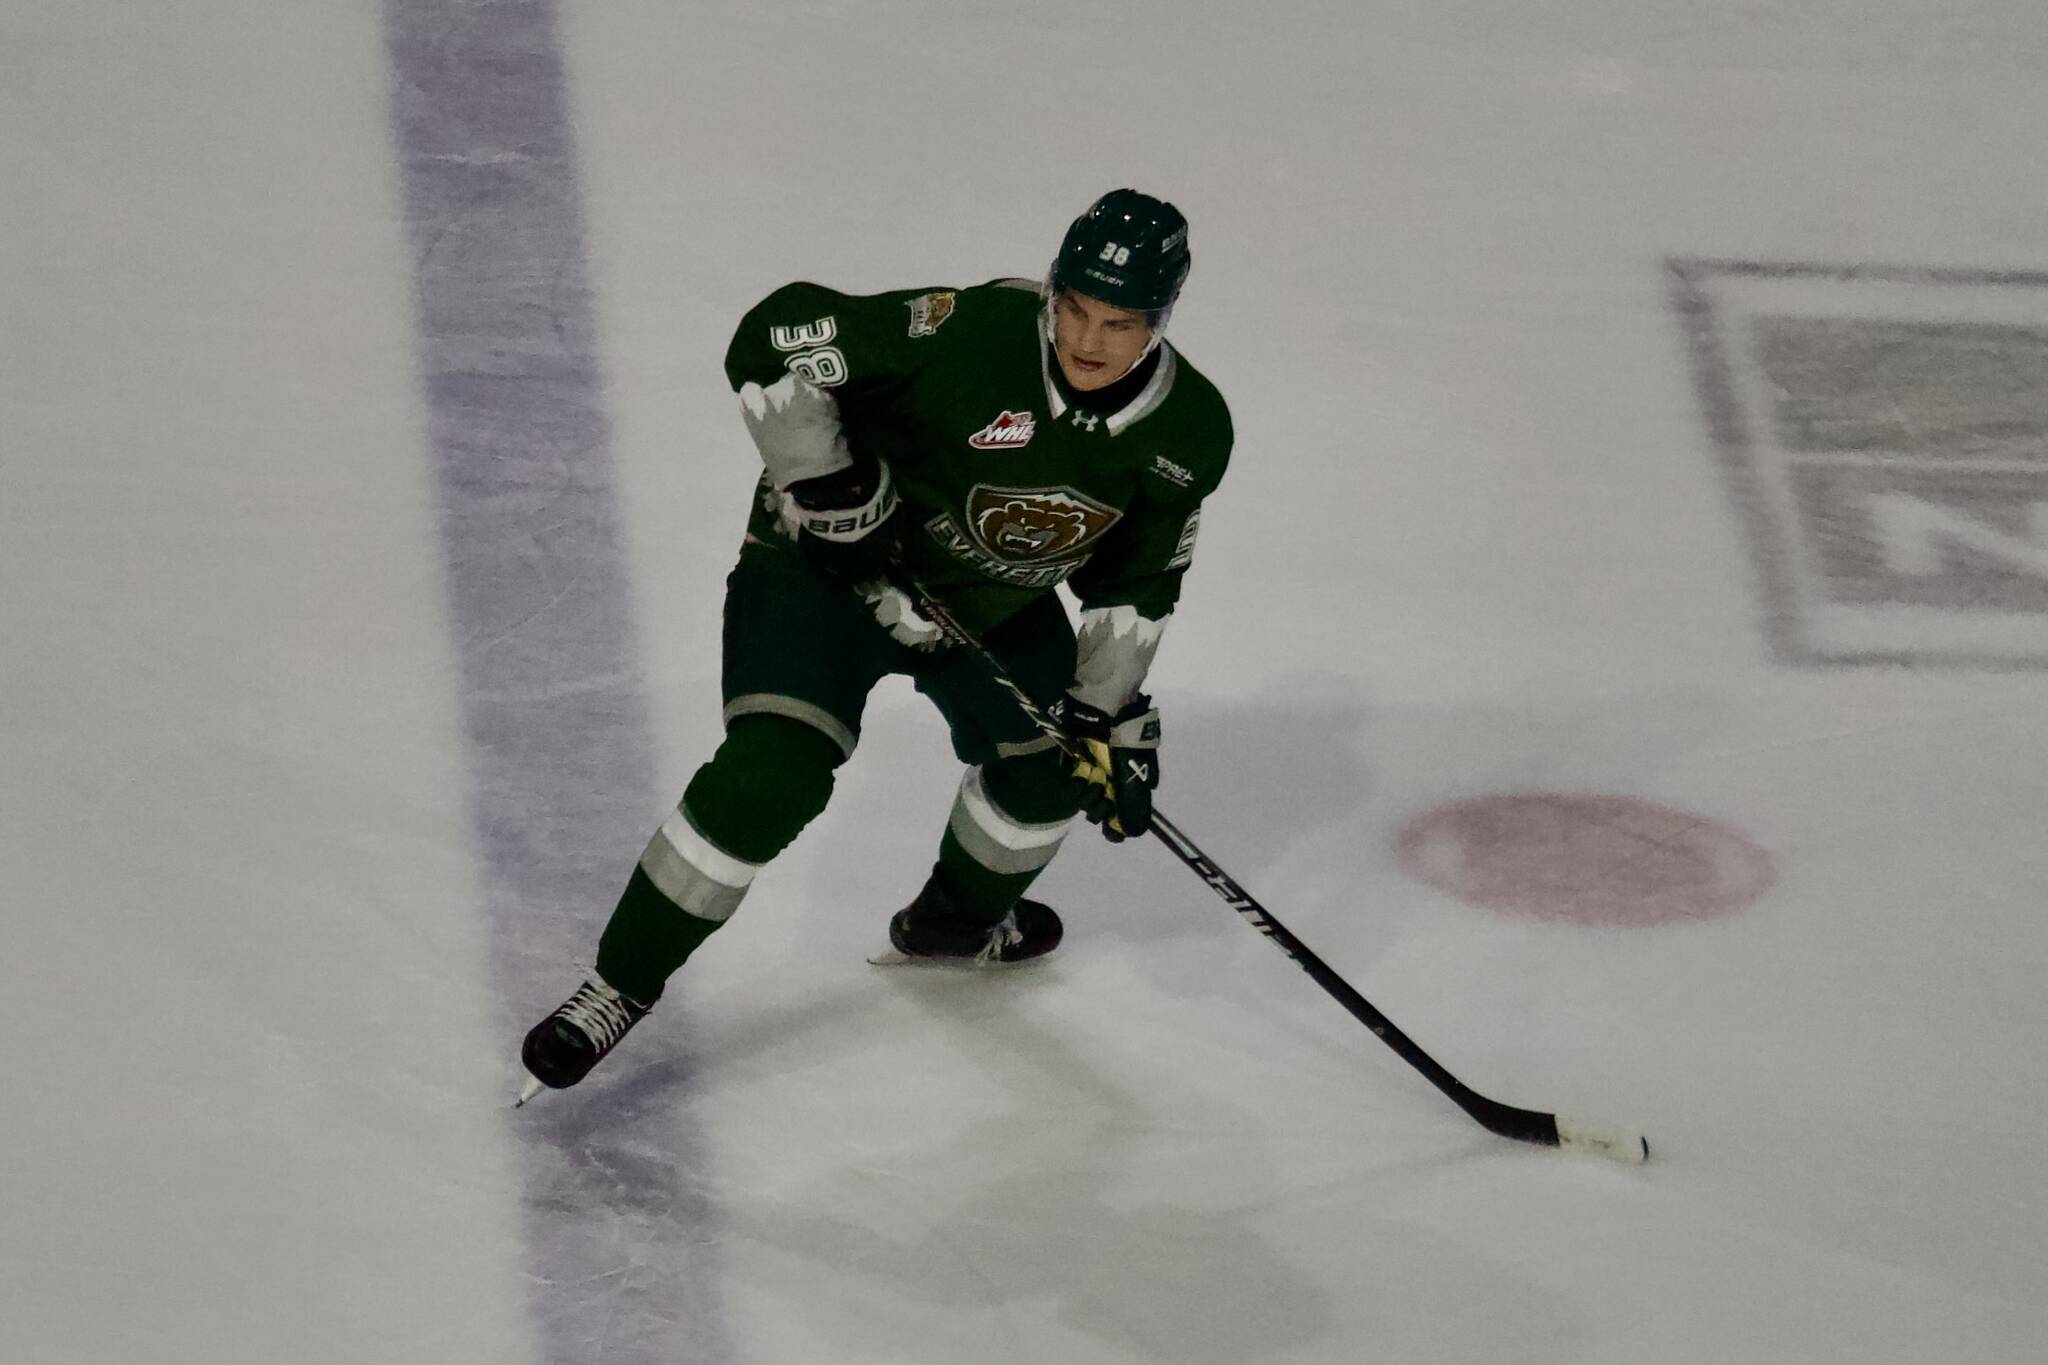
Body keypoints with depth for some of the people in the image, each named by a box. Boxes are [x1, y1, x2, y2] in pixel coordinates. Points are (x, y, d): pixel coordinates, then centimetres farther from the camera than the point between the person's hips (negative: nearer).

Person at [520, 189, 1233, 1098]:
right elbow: (774, 342, -30)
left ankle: (957, 921, 41)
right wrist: (828, 489, -28)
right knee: (770, 775, -21)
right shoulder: (969, 334, -32)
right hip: (830, 562, -6)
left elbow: (1131, 585, 0)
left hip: (998, 601, 6)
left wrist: (1112, 716, -4)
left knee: (1055, 759, 8)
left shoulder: (1188, 433, -14)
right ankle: (621, 986, -10)